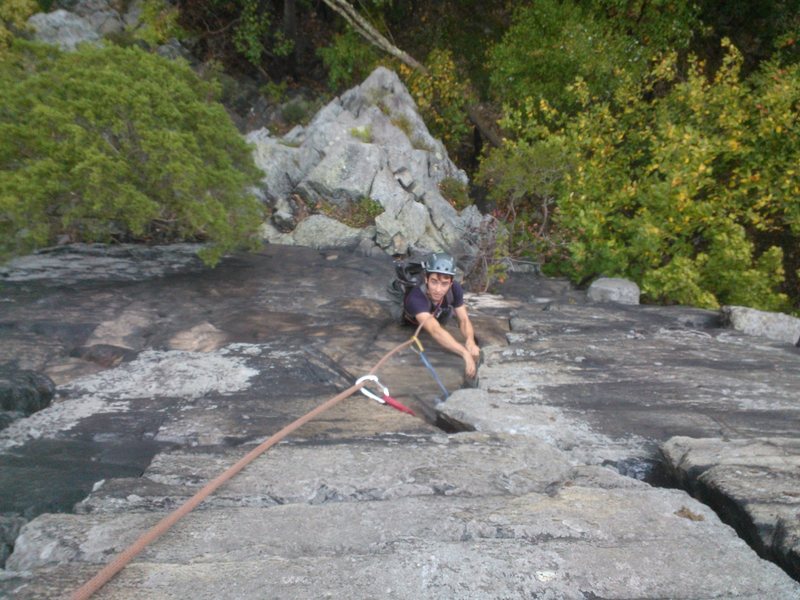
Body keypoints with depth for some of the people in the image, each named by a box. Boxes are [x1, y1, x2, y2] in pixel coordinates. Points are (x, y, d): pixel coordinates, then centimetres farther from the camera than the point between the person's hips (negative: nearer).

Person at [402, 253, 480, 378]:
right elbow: (435, 331, -63)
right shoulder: (416, 298, -50)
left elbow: (464, 320, -29)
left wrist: (470, 341, -52)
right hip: (412, 329, -3)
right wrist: (465, 354, -74)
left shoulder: (455, 288, -33)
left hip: (436, 316, 4)